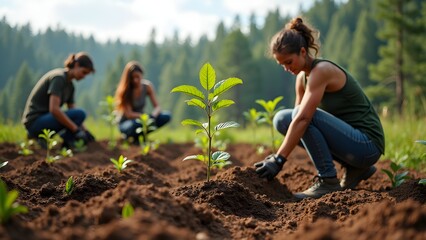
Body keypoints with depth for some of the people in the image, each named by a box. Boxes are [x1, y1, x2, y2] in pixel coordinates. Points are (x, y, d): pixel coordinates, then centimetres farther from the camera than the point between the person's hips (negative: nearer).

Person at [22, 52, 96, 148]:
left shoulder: (70, 86, 13)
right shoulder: (59, 77, -15)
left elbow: (73, 110, 13)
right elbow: (54, 109, -25)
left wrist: (85, 131, 0)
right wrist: (76, 130, -24)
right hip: (35, 121, -10)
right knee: (80, 114, -22)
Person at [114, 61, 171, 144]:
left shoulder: (147, 86, -7)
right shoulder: (125, 90, -18)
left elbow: (157, 107, -9)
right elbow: (129, 114, -22)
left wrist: (153, 115, -32)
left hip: (140, 119, 5)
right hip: (126, 123, -5)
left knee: (167, 116, -17)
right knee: (135, 124, -41)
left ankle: (141, 134, -3)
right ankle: (131, 137, -5)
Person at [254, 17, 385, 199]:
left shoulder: (322, 70, -19)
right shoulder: (302, 77, 7)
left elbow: (302, 119, -28)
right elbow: (296, 122, 10)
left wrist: (279, 159, -29)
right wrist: (278, 154, -2)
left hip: (367, 145, -9)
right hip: (350, 139, 9)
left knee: (301, 114, -24)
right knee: (282, 119, 3)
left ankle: (328, 180, -14)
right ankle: (353, 169, 6)